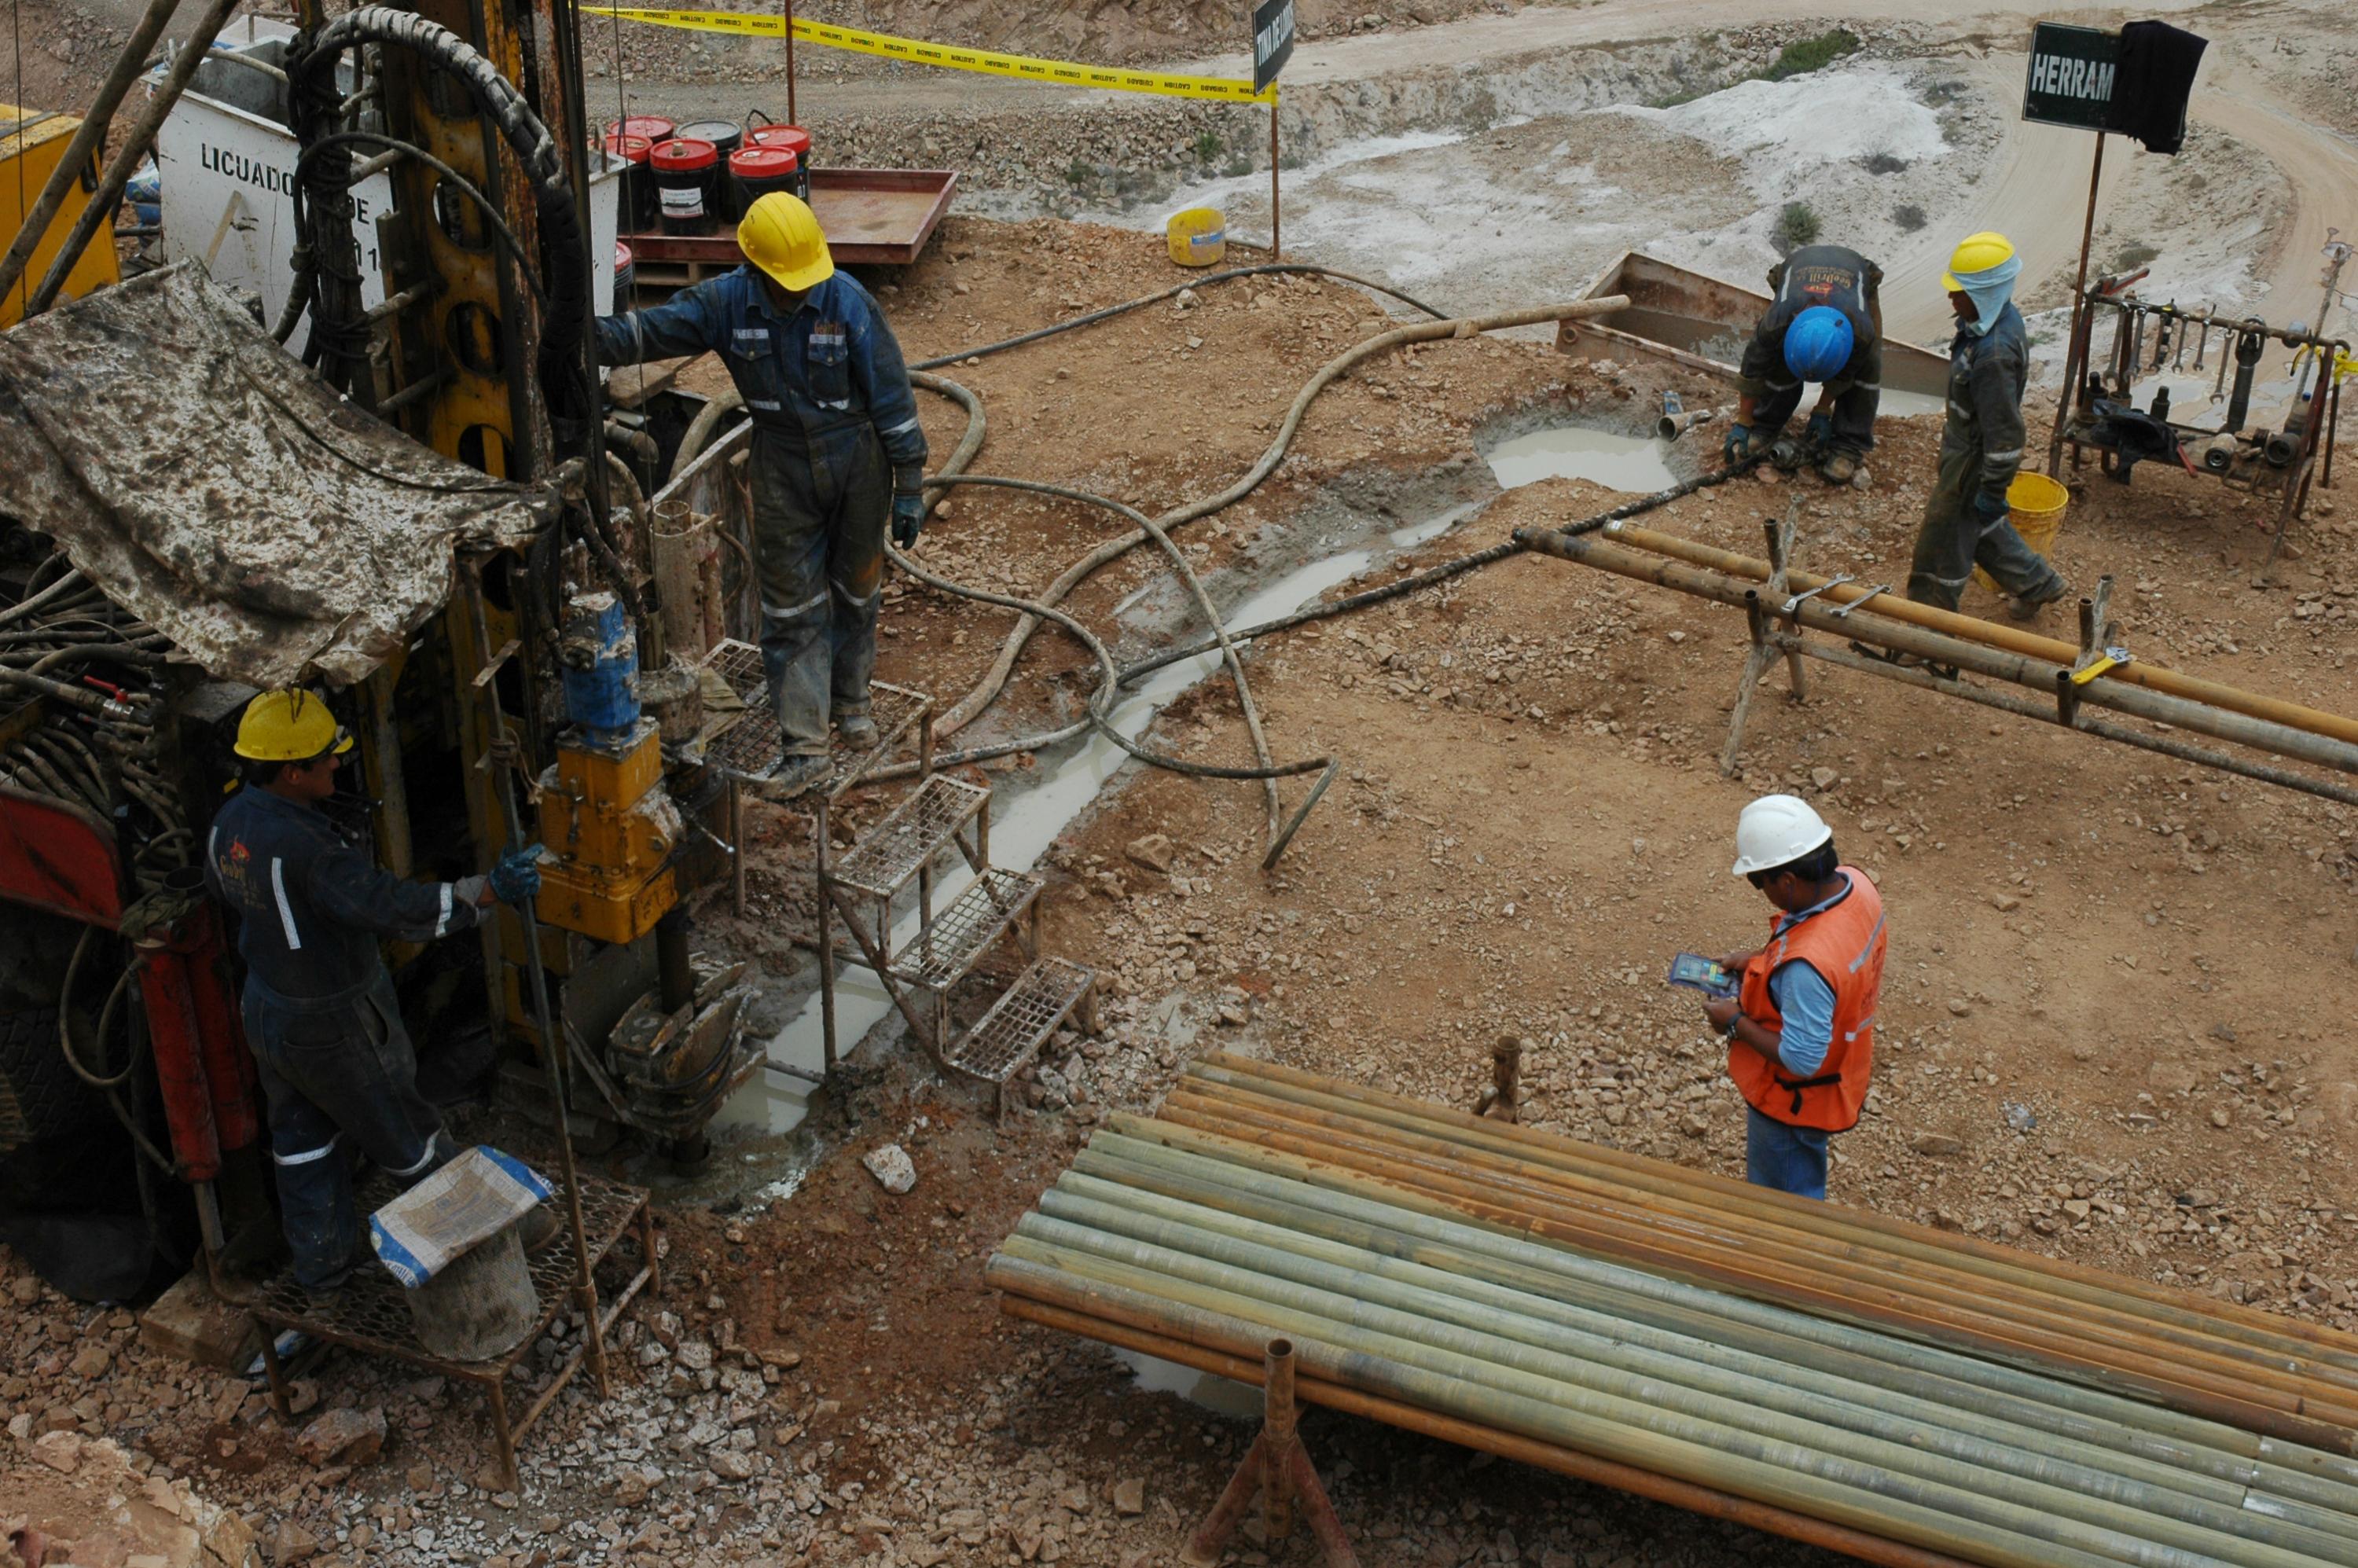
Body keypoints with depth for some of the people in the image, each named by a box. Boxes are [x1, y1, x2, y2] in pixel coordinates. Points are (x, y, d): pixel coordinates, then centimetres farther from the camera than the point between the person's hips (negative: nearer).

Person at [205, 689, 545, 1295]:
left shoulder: (230, 821, -6)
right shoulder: (303, 845, -36)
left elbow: (221, 887, 15)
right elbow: (393, 907, -42)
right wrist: (488, 890, -43)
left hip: (266, 1011, 8)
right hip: (334, 1029, -8)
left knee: (301, 1140, 22)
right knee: (406, 1137, 10)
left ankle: (321, 1264, 38)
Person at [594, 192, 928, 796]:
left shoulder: (849, 303, -19)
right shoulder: (726, 303, -13)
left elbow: (893, 397, -13)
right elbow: (651, 330, -9)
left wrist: (910, 489, -11)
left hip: (856, 462, -1)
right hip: (782, 469, 2)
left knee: (856, 588, 15)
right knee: (791, 607, 1)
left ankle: (850, 699, 39)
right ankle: (805, 743, 6)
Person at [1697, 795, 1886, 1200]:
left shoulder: (1807, 965, -42)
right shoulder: (1852, 882, -16)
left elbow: (1801, 1059, -32)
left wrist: (1736, 1023, -20)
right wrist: (1760, 960, 0)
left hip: (1792, 1101, -9)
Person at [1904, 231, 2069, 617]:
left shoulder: (1994, 353, -35)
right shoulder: (2002, 319, -4)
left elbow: (2004, 431, -30)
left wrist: (1993, 491, -21)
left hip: (1972, 461, -10)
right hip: (1964, 445, 10)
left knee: (1944, 535, 9)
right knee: (1981, 526, 27)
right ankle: (2038, 583, 41)